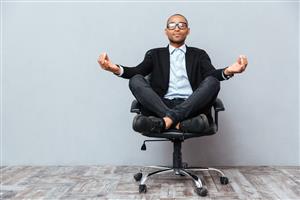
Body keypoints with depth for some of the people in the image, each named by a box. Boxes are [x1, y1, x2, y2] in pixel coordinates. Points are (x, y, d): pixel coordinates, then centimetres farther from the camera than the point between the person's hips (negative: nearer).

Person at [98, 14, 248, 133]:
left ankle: (167, 120, -35)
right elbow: (137, 71, 3)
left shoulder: (199, 54, 20)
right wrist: (116, 69, -20)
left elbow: (212, 74, 1)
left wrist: (228, 72, -25)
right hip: (159, 106, 0)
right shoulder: (155, 54, 20)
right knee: (136, 80, -22)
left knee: (212, 82, -25)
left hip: (191, 106, 0)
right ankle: (180, 121, -34)